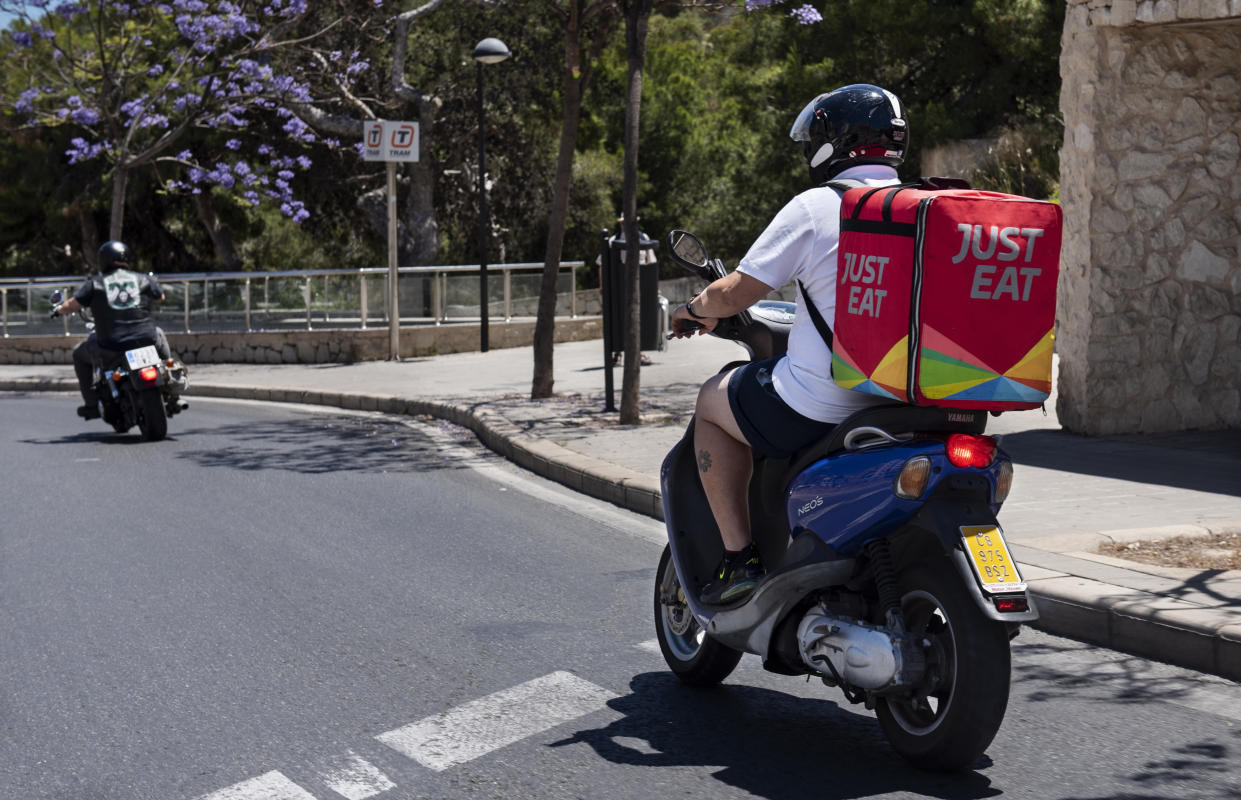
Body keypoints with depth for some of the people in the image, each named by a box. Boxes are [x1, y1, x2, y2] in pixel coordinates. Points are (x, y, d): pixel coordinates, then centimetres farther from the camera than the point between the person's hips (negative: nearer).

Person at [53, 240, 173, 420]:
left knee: (80, 354, 27)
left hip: (111, 347, -2)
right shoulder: (143, 279, 6)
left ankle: (92, 404, 20)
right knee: (159, 335, 38)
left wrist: (60, 309, 22)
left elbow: (71, 306, -2)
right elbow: (160, 297, 25)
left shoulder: (95, 284, 1)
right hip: (145, 340, 2)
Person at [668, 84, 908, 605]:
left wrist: (693, 309, 15)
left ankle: (739, 556, 10)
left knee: (713, 401, 18)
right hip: (908, 401, 6)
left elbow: (736, 292, -8)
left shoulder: (815, 207, -10)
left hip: (823, 403, -6)